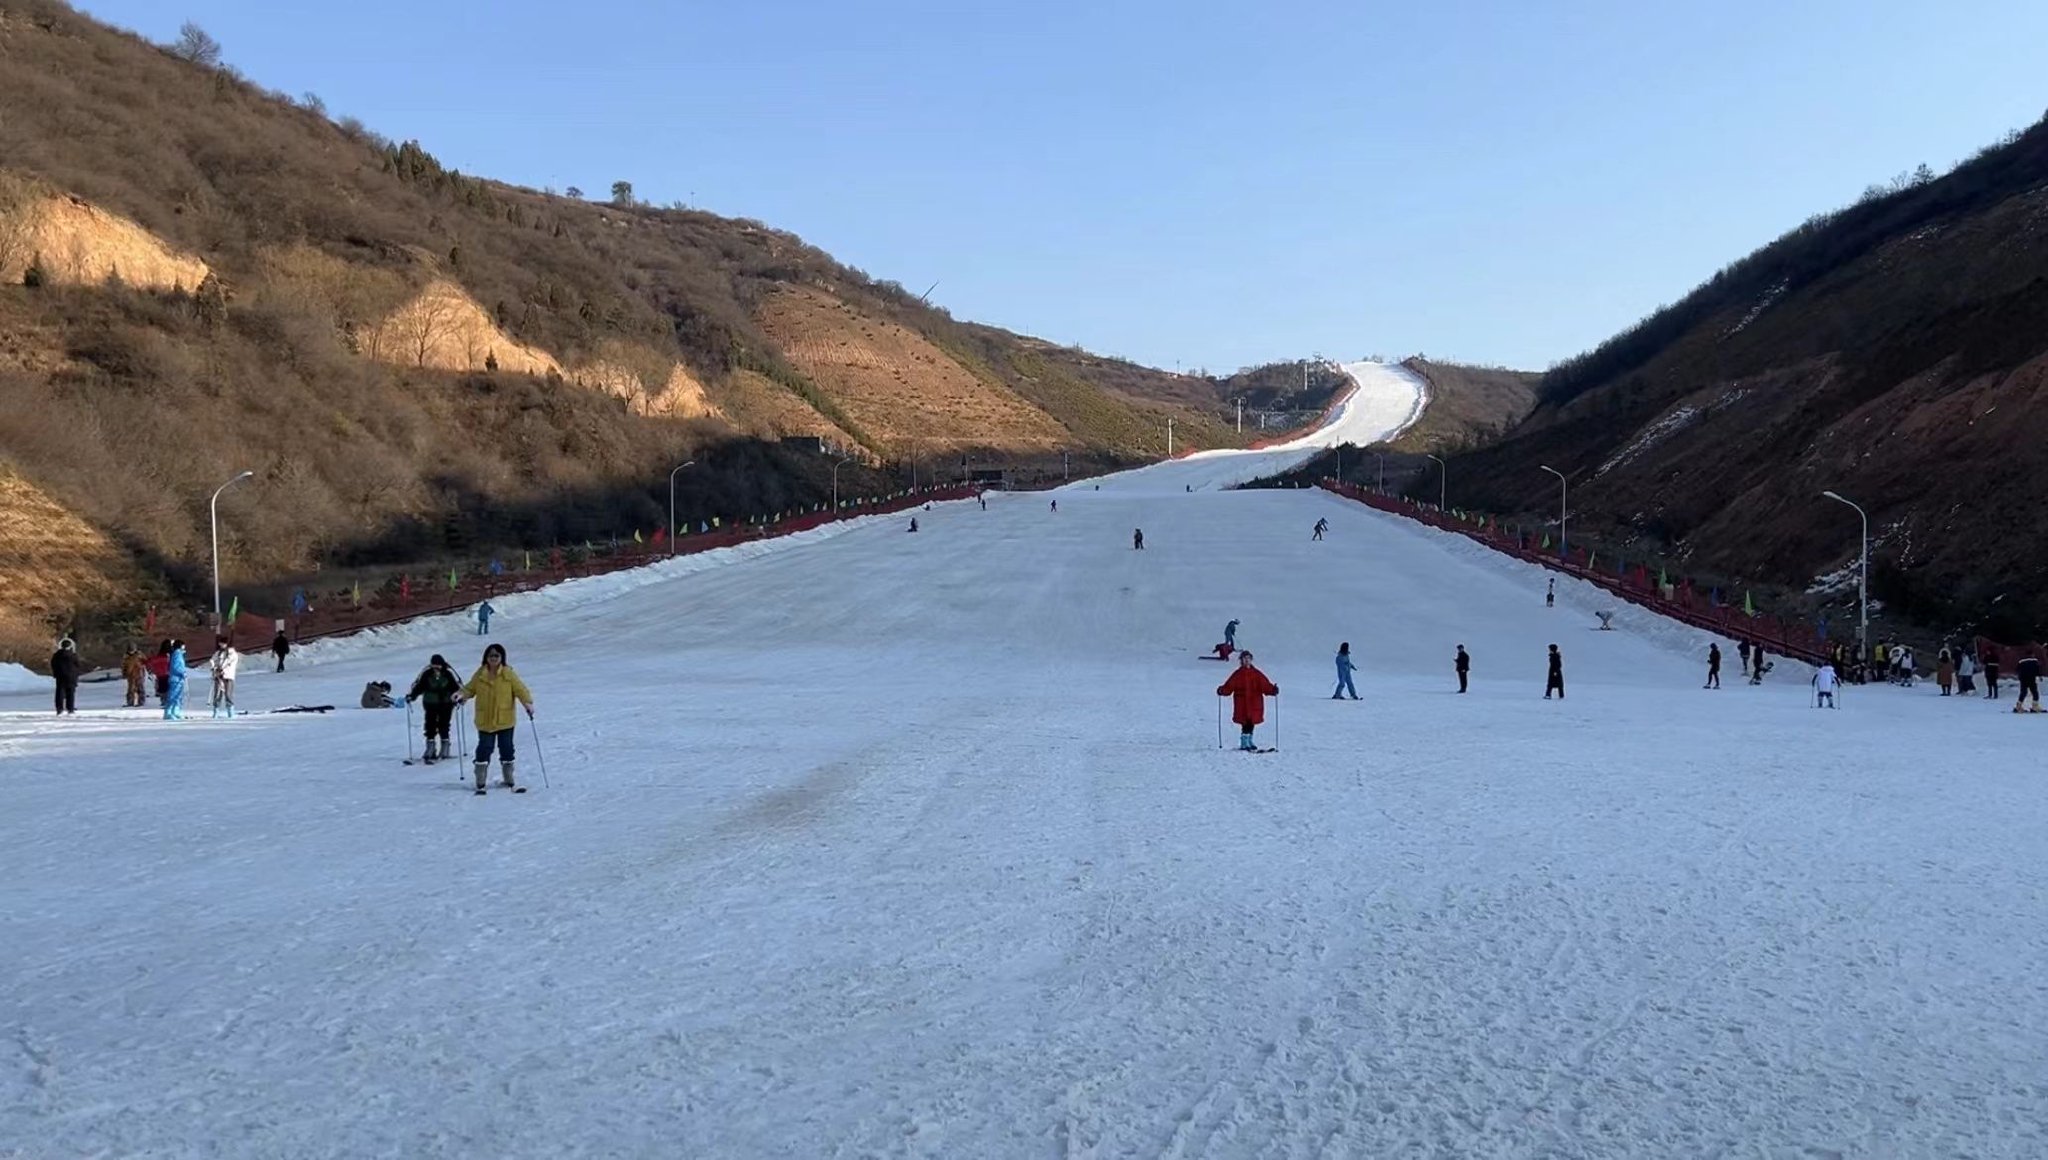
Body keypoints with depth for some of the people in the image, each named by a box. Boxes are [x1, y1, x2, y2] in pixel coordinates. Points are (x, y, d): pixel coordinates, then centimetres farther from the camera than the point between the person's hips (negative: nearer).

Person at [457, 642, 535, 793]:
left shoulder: (508, 674, -4)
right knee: (484, 750, 1)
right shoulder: (480, 674, 2)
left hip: (505, 720, -1)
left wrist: (528, 703, -24)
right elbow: (470, 689, 8)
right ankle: (480, 784, 9)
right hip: (485, 721, 1)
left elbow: (520, 689, -9)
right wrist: (462, 695, -12)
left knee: (506, 749, 7)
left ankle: (510, 782, 19)